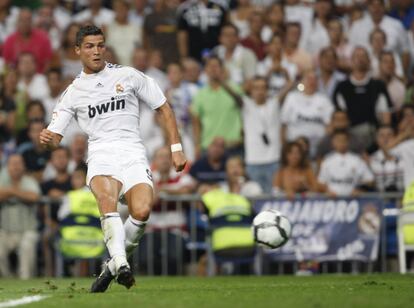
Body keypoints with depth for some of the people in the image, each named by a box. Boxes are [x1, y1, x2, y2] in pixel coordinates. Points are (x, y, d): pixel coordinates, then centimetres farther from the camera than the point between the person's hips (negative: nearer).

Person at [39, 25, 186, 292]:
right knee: (107, 198, -35)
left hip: (132, 152, 0)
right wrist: (48, 139, -14)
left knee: (142, 211, -26)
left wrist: (176, 148, 8)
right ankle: (121, 263, -46)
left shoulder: (128, 76, 11)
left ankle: (114, 265, -3)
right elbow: (55, 137, 11)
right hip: (101, 156, 0)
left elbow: (163, 108, 16)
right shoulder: (73, 92, 14)